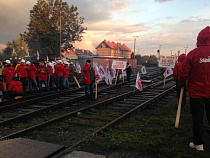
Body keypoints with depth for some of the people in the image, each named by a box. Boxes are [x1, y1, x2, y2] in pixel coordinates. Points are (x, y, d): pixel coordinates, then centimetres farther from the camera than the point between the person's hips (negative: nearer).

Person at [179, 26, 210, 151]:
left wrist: (182, 84, 10)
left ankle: (198, 143, 16)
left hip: (196, 92, -2)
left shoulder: (193, 54, -11)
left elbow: (184, 73, -9)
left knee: (198, 118, 7)